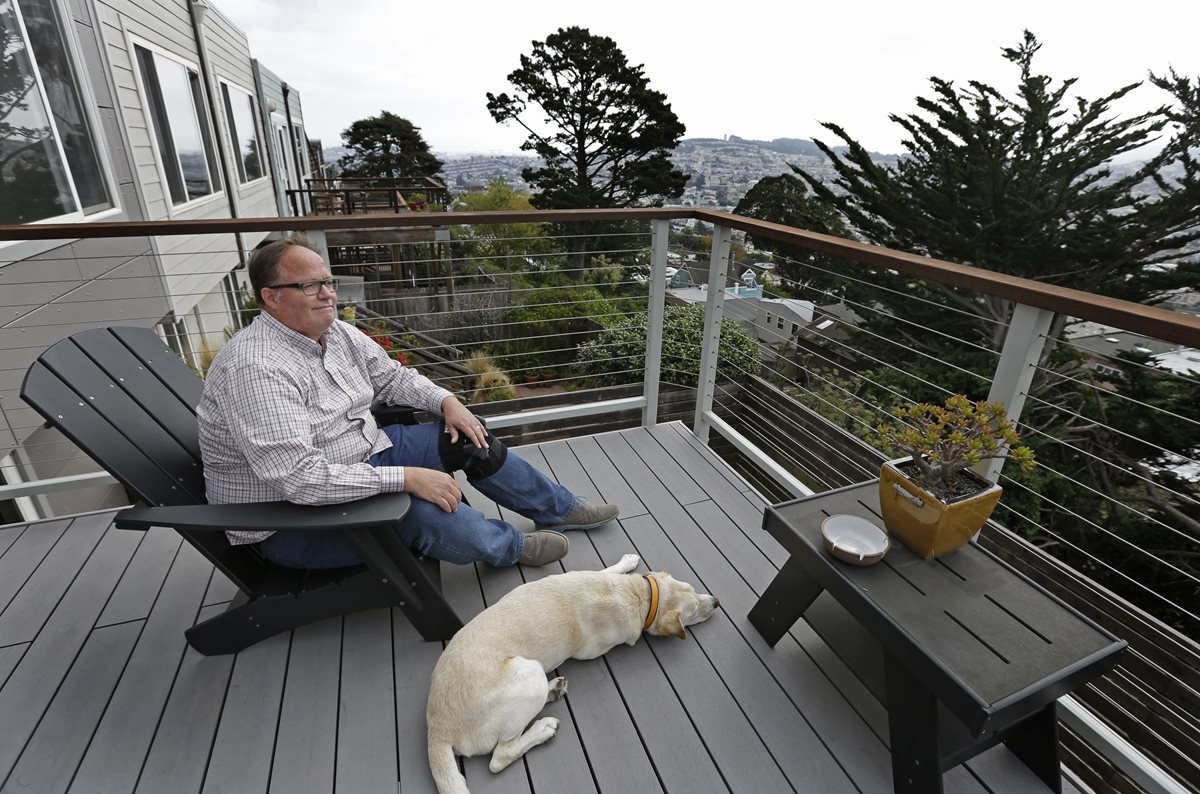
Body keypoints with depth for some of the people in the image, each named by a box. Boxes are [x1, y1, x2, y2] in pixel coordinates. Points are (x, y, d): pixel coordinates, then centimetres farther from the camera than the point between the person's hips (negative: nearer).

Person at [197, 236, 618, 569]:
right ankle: (511, 546, 2)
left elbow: (393, 376, 11)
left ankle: (559, 508, 18)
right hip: (292, 519, -8)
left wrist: (447, 401, -6)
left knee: (470, 440, 1)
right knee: (426, 512, -31)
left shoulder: (336, 333, -2)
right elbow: (299, 479, -35)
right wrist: (406, 477, -34)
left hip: (361, 456, 9)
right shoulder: (257, 370, -30)